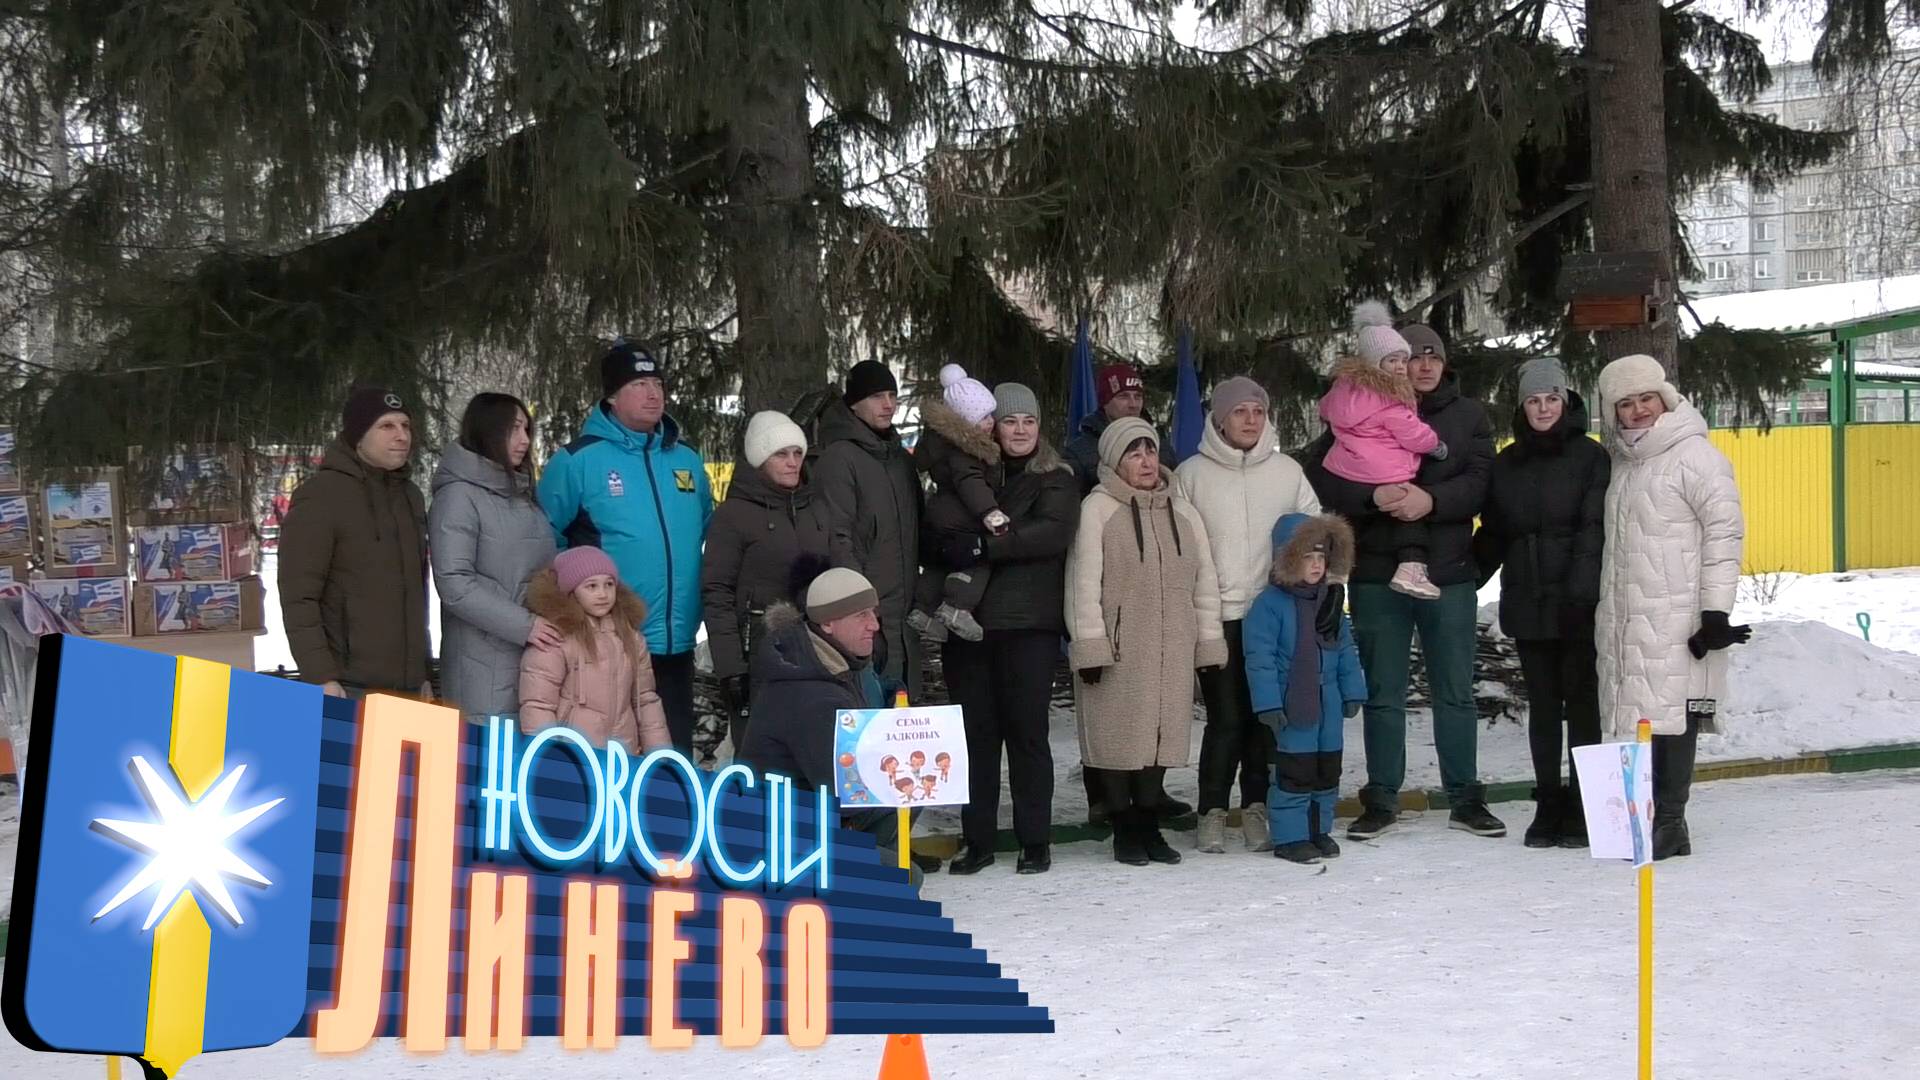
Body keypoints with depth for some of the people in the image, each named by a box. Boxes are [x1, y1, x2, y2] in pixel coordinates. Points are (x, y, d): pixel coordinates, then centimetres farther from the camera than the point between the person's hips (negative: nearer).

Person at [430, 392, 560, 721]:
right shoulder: (460, 495, -5)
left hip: (536, 666, 7)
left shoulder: (522, 495, 19)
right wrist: (523, 625, -17)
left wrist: (552, 624, 7)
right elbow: (454, 583, -14)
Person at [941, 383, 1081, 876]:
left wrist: (984, 546, -21)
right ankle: (978, 839, 11)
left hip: (1029, 623, -3)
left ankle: (1035, 841, 5)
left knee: (1027, 729, -3)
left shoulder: (1055, 480, 5)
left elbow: (1053, 532, -14)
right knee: (976, 731, 4)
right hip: (968, 620, 3)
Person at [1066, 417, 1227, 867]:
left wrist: (1209, 643, 10)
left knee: (1161, 736, 8)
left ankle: (1148, 825, 20)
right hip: (1117, 649, -4)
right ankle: (1124, 830, 12)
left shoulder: (1182, 511, 12)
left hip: (1171, 652, 5)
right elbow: (1084, 582, -8)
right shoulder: (1097, 508, -4)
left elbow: (1204, 582, 15)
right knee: (1119, 737, 0)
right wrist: (1089, 645, -13)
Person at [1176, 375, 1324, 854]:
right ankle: (1212, 811, 7)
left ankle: (1256, 807, 16)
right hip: (1216, 617, -2)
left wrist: (1328, 580, 3)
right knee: (1225, 717, -4)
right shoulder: (1191, 474, 3)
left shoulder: (1288, 472, 9)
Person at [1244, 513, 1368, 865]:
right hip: (1291, 704, -7)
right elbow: (1260, 657, -14)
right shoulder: (1270, 604, -11)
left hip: (1329, 702, 7)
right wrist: (1268, 703, -18)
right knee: (1295, 771, -4)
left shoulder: (1330, 602, 9)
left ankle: (1319, 829, 25)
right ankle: (1290, 836, 6)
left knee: (1328, 768, 12)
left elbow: (1346, 651, 15)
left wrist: (1353, 691, 10)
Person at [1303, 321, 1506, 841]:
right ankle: (1381, 798, 16)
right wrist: (1373, 496, -22)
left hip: (1449, 574, 1)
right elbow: (1318, 474, -6)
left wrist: (1431, 499, -23)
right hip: (1377, 574, -1)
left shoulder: (1467, 416, 7)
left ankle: (1465, 798, 18)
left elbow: (1480, 482, -5)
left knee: (1455, 693, 8)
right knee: (1383, 693, 7)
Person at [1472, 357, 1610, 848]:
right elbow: (1493, 534, 17)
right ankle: (1549, 805, 15)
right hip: (1528, 604, 5)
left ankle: (1582, 806, 6)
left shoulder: (1589, 457, -1)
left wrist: (1580, 591, -19)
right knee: (1542, 703, 8)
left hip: (1577, 605, -4)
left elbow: (1594, 529, -10)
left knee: (1581, 700, 0)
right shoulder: (1507, 463, 14)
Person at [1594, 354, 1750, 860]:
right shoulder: (1624, 462, 18)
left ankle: (1668, 823, -4)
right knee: (1633, 717, 7)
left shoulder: (1695, 456, -5)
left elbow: (1724, 532, -10)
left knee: (1670, 716, -8)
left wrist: (1716, 610, -14)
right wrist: (1602, 605, 22)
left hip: (1677, 622, -7)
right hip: (1624, 623, 8)